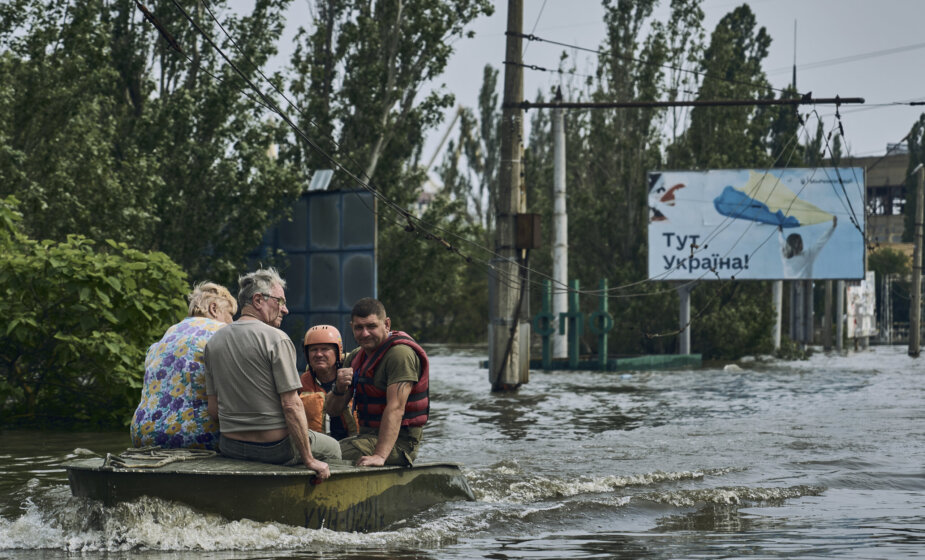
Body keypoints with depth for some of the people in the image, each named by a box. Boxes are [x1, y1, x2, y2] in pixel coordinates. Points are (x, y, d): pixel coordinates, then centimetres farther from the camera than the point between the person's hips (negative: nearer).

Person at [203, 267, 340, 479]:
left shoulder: (214, 342, 5)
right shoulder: (276, 339, -14)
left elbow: (213, 408, 6)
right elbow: (291, 405, -19)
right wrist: (309, 460, -15)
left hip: (229, 448, 6)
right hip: (274, 449, -6)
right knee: (332, 448, 22)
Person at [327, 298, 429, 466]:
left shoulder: (400, 353, -14)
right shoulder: (355, 357, 14)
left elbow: (396, 408, -24)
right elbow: (332, 410, 12)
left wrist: (379, 456, -33)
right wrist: (339, 389, -12)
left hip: (398, 443, -9)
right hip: (368, 436, 9)